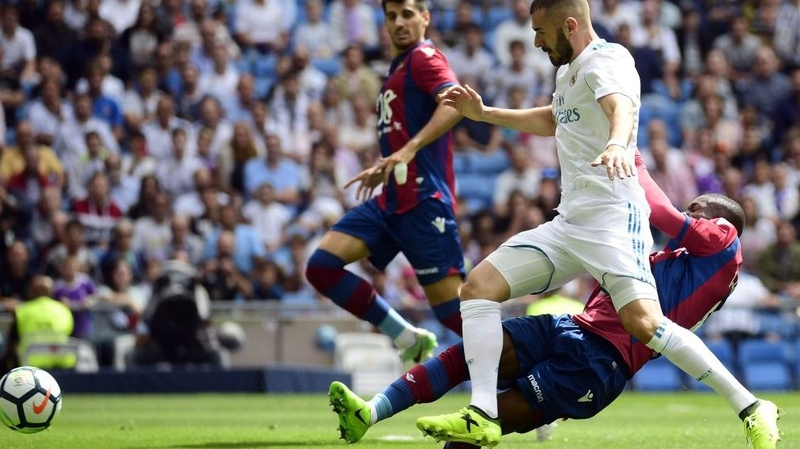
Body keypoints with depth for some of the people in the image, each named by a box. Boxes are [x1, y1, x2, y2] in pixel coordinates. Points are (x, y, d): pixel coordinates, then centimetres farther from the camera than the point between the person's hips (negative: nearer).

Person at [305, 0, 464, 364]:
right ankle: (409, 339, 2)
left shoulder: (424, 57, -7)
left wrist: (409, 150, -36)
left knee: (450, 308, -11)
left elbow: (454, 103, -27)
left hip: (423, 201, -9)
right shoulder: (398, 67, 22)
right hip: (391, 200, 9)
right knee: (321, 266, -5)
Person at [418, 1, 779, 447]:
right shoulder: (570, 70, 21)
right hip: (570, 222, 10)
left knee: (644, 323, -26)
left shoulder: (606, 60, -9)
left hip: (612, 215, -10)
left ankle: (751, 409, -18)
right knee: (479, 286, -2)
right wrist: (484, 113, 40)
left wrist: (616, 145, -55)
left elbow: (620, 108, -33)